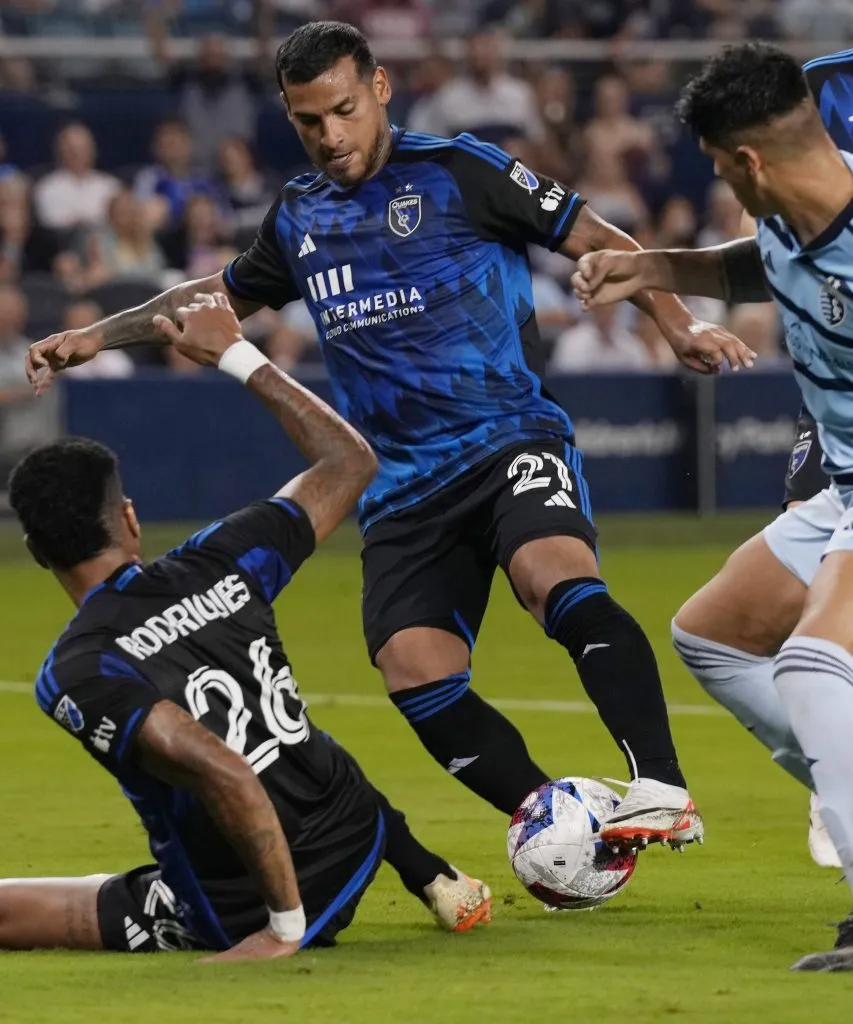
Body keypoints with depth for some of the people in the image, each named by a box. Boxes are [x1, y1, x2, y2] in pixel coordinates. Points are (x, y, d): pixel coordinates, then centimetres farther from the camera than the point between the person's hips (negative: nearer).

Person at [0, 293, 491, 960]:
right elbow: (350, 462, 12)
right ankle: (440, 882, 33)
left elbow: (220, 771, -30)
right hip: (358, 841, 5)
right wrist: (239, 356, 19)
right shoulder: (219, 565, -3)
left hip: (240, 918, -5)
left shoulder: (74, 675, -17)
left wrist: (285, 924, -22)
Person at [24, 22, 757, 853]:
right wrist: (95, 337, 31)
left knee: (557, 577, -35)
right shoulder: (298, 217, 17)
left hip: (511, 436, -5)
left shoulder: (456, 171, 1)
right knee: (416, 673, -16)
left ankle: (661, 789, -39)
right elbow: (220, 296, 35)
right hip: (403, 486, 5)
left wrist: (676, 326, -11)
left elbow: (596, 242, 2)